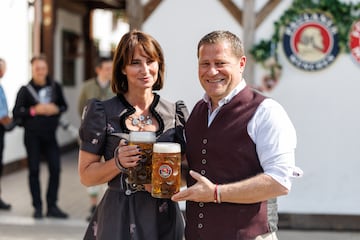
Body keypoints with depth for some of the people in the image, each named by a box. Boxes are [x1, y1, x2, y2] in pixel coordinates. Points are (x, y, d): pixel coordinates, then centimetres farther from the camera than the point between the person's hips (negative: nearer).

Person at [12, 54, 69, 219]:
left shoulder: (55, 87, 5)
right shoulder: (25, 90, -3)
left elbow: (64, 106, 14)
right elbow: (16, 112, -5)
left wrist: (56, 109, -7)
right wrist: (34, 110, -17)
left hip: (50, 134, 2)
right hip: (32, 136, -2)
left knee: (55, 168, 0)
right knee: (34, 170, 3)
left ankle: (52, 206, 11)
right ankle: (37, 207, 12)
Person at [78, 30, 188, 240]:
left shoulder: (176, 112, 2)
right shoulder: (102, 113, -6)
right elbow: (86, 176, -3)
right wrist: (118, 162, -20)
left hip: (164, 217, 3)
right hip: (119, 220, -2)